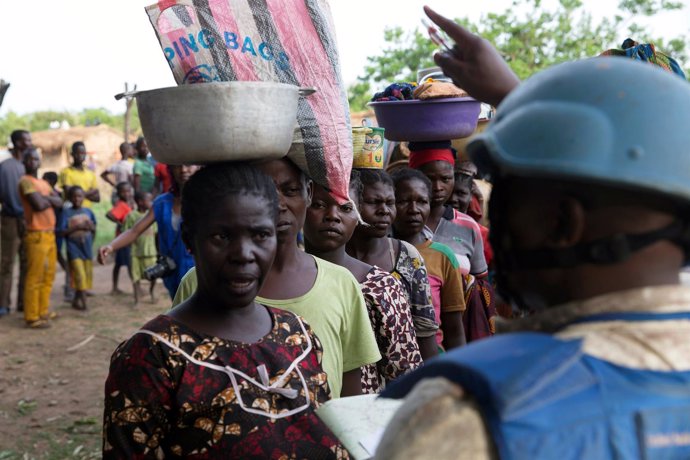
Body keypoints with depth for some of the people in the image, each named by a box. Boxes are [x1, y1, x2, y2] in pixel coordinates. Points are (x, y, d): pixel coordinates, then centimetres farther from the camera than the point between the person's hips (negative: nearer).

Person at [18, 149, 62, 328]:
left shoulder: (44, 183, 18)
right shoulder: (25, 181, -9)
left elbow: (59, 203, 7)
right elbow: (38, 204, -21)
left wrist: (45, 198, -10)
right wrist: (49, 199, -1)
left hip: (50, 234, 9)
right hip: (37, 236, -9)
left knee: (48, 276, 15)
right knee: (35, 278, -7)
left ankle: (43, 311, 24)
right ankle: (32, 317, -3)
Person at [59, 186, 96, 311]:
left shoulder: (88, 211, 6)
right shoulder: (66, 212, -5)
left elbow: (94, 229, 15)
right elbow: (62, 231, -9)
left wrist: (90, 227, -8)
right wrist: (77, 227, -20)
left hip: (87, 247, 4)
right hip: (74, 248, -4)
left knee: (87, 275, 8)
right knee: (79, 275, -10)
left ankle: (77, 300, 22)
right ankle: (83, 300, -4)